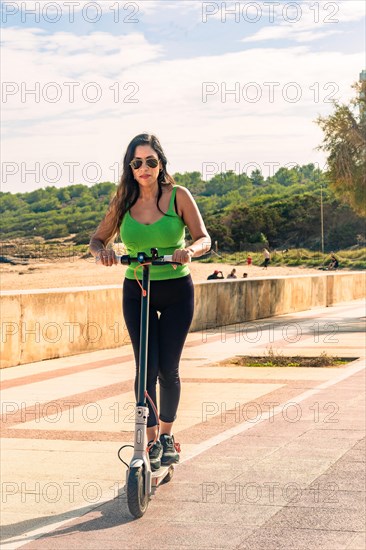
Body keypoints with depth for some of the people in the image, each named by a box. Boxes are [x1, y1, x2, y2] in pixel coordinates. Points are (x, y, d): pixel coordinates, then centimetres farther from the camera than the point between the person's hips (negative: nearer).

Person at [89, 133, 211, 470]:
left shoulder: (178, 196, -7)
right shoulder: (123, 202, -1)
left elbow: (204, 239, -11)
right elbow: (97, 240, 4)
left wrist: (190, 250, -34)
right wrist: (101, 252, -20)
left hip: (177, 291, -1)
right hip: (137, 292, 1)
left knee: (168, 369, 2)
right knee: (146, 368, -5)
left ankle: (167, 435, 23)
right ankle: (151, 441, 5)